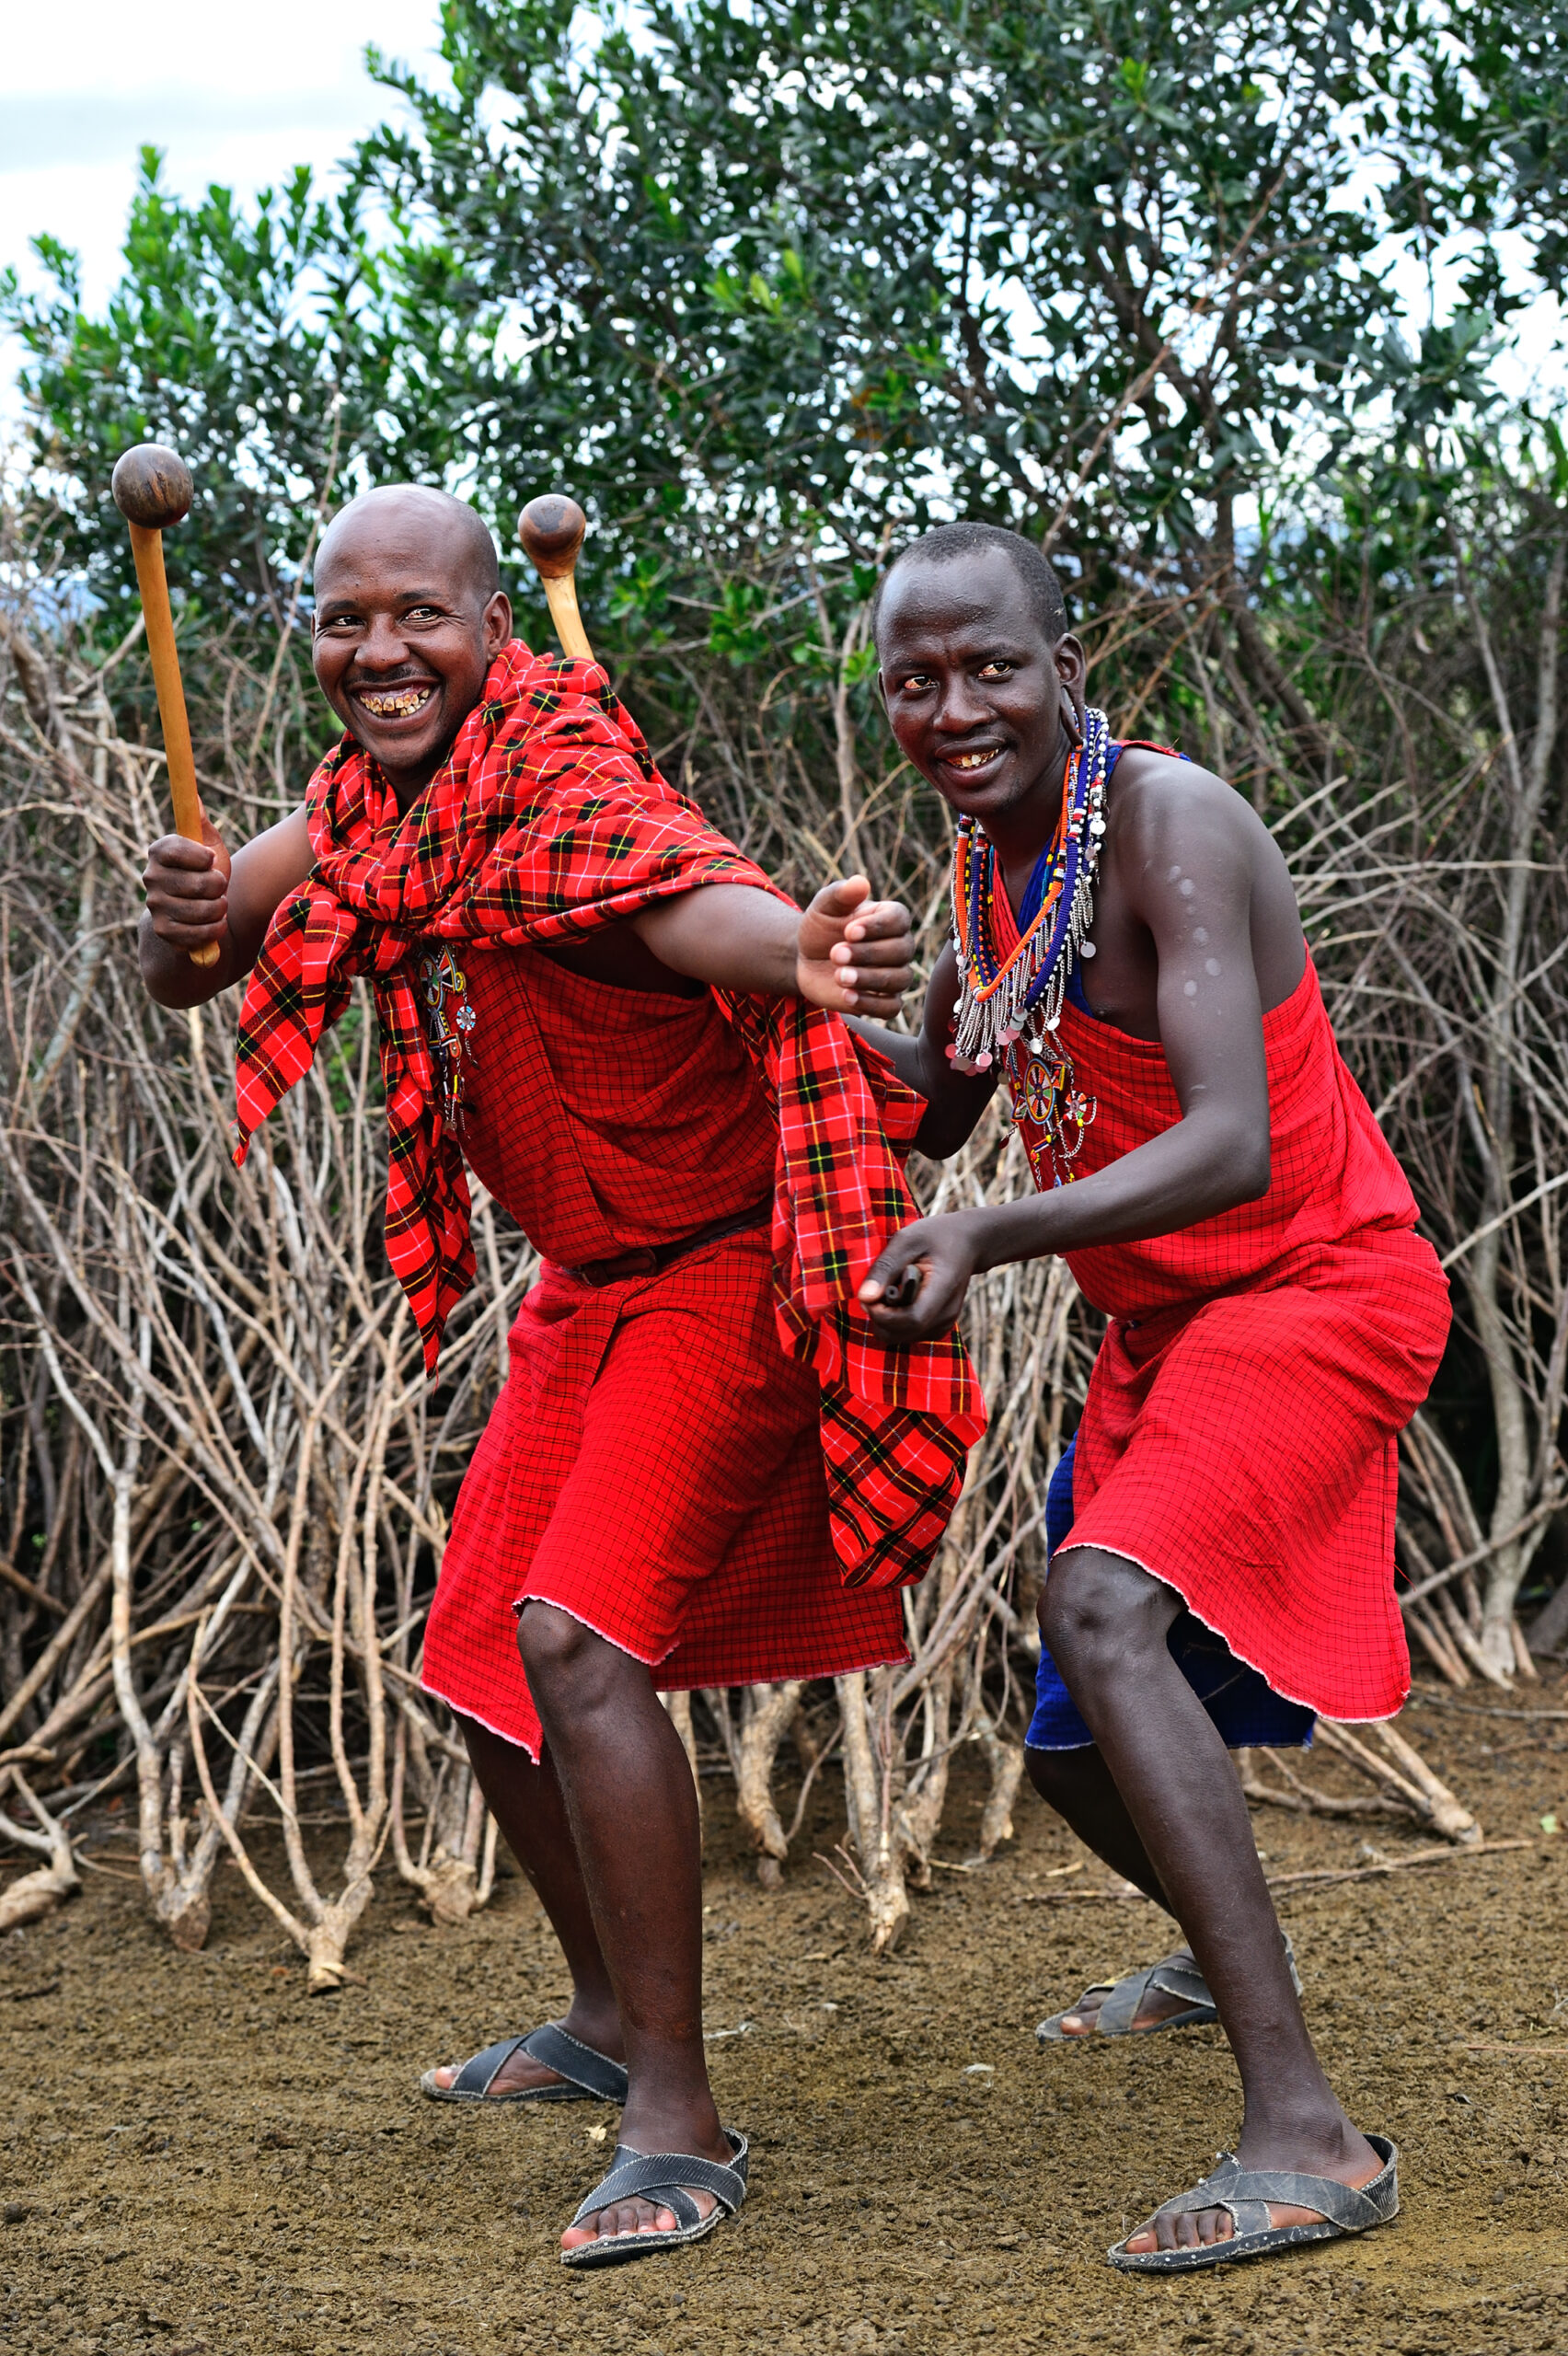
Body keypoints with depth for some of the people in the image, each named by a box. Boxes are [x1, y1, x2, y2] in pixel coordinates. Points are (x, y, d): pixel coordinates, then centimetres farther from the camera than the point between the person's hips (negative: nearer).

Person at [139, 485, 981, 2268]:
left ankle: (676, 2122, -20)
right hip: (587, 1287, 9)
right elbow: (181, 975, 1)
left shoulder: (569, 788, -25)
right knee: (478, 1657, 16)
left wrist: (808, 955, -70)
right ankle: (609, 2017, 36)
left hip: (729, 1270, -9)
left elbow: (700, 906, -47)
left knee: (576, 1635, -25)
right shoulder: (369, 803, 1)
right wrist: (182, 917, -24)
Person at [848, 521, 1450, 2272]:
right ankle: (1219, 1956, 52)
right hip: (1161, 1326, 9)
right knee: (1077, 1754, 17)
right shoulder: (993, 852, 4)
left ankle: (1304, 2135, -34)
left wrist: (991, 1236, -45)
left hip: (1315, 1291, -9)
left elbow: (1229, 1145, -33)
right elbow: (939, 1103, 17)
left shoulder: (1167, 822, -22)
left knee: (1101, 1600, -33)